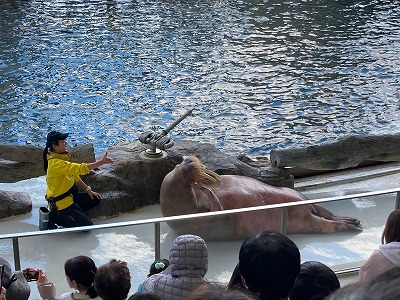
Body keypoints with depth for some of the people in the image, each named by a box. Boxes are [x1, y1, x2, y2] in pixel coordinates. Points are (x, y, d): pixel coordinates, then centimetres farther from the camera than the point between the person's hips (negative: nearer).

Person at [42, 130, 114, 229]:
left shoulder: (61, 156, 3)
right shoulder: (55, 163, -27)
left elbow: (74, 175, 13)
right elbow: (80, 169, -34)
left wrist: (88, 190, 6)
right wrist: (102, 162, -31)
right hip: (61, 202, -9)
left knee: (95, 199, 13)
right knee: (87, 226, -10)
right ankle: (57, 218, 1)